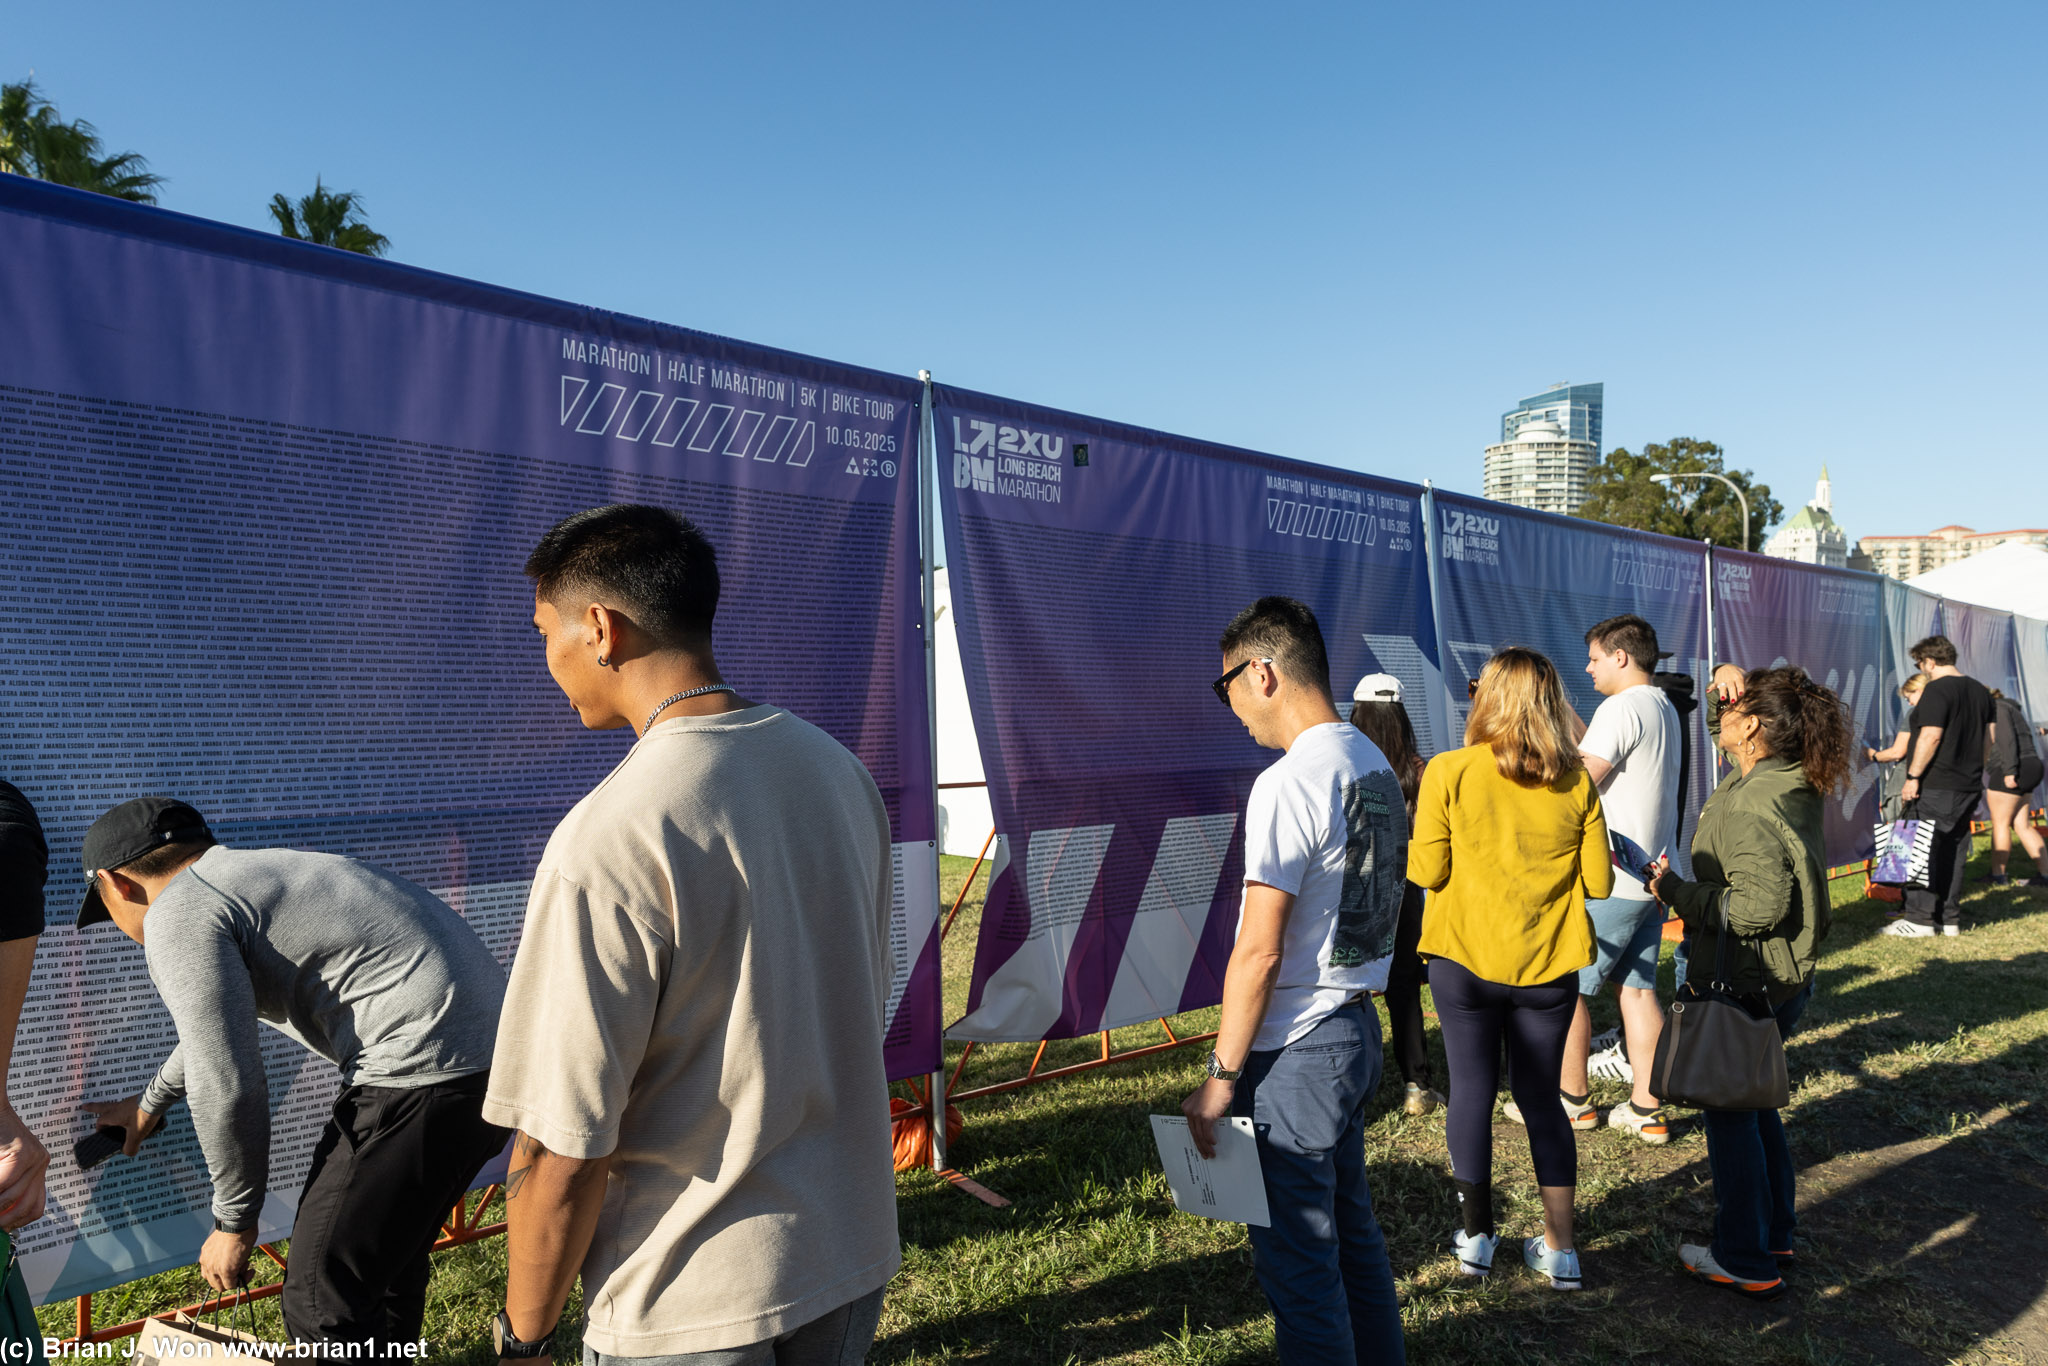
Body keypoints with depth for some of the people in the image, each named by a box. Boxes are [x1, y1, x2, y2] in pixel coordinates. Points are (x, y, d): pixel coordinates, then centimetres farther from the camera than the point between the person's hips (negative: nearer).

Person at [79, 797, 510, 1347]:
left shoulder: (178, 916, -6)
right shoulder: (248, 872, 24)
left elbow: (227, 1088, -9)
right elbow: (219, 1020, 41)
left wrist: (234, 1222, 6)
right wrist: (151, 1103, 56)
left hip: (427, 1070, -10)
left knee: (324, 1302, 2)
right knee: (387, 1250, 28)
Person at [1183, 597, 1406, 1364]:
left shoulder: (1286, 784, -21)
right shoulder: (1375, 766, 8)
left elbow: (1259, 950, -21)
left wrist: (1222, 1077, -13)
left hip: (1296, 1053, -9)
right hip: (1357, 1027, 9)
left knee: (1298, 1259, 4)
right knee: (1351, 1229, 22)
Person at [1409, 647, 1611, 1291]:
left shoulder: (1449, 772, -11)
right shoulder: (1576, 782, -4)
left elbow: (1426, 871, -10)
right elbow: (1599, 883, -2)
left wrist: (1416, 829, 8)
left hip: (1465, 957, -2)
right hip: (1548, 965, 2)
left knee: (1472, 1090, 12)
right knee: (1541, 1095, 14)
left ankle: (1476, 1238, 23)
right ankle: (1559, 1248, 19)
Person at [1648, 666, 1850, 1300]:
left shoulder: (1751, 806, -27)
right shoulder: (1793, 781, 2)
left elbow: (1757, 906, -30)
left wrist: (1676, 890, -20)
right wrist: (1726, 685, -1)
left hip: (1746, 983, -9)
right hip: (1783, 978, 10)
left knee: (1729, 1112, 5)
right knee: (1754, 1101, 23)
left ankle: (1746, 1261, 17)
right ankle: (1774, 1234, 37)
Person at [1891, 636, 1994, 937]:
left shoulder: (1936, 690, -14)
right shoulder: (1980, 691, 14)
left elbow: (1931, 736, -21)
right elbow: (1988, 737, 19)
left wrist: (1912, 777, -18)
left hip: (1936, 787, -9)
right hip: (1969, 786, 9)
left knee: (1922, 851, -4)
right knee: (1953, 852, 12)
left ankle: (1919, 919, -4)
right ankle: (1949, 918, 16)